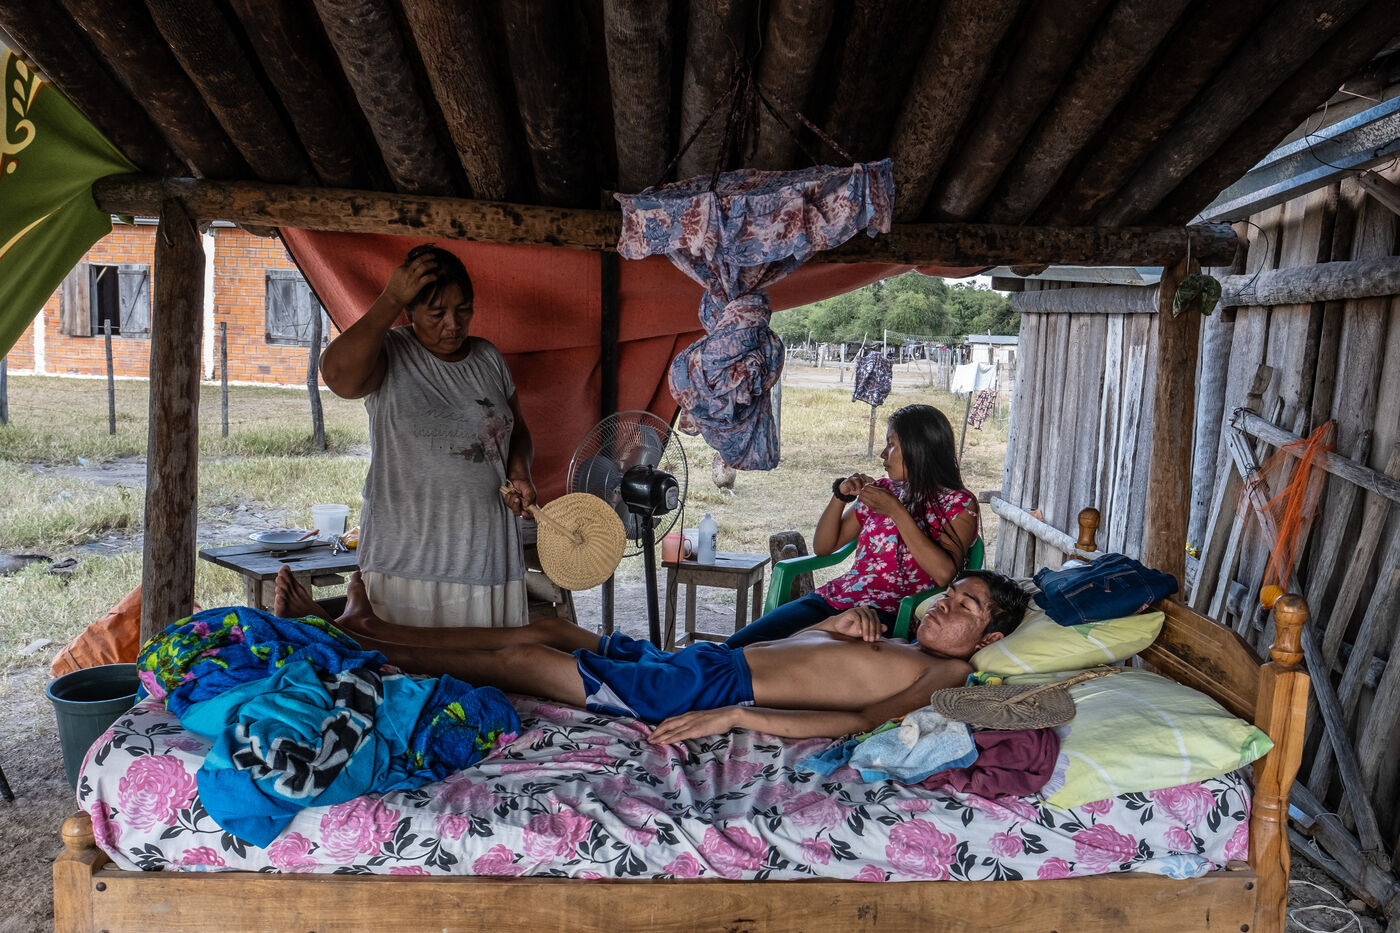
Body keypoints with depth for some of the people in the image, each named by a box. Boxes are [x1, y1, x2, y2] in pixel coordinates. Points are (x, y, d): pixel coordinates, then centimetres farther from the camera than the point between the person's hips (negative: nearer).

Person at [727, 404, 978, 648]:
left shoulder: (958, 504, 0)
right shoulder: (881, 490, 16)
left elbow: (944, 574, -18)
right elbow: (822, 547, 20)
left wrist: (896, 511, -15)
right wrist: (840, 496, 3)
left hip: (887, 615, -6)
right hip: (832, 599, 6)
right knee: (738, 645, -15)